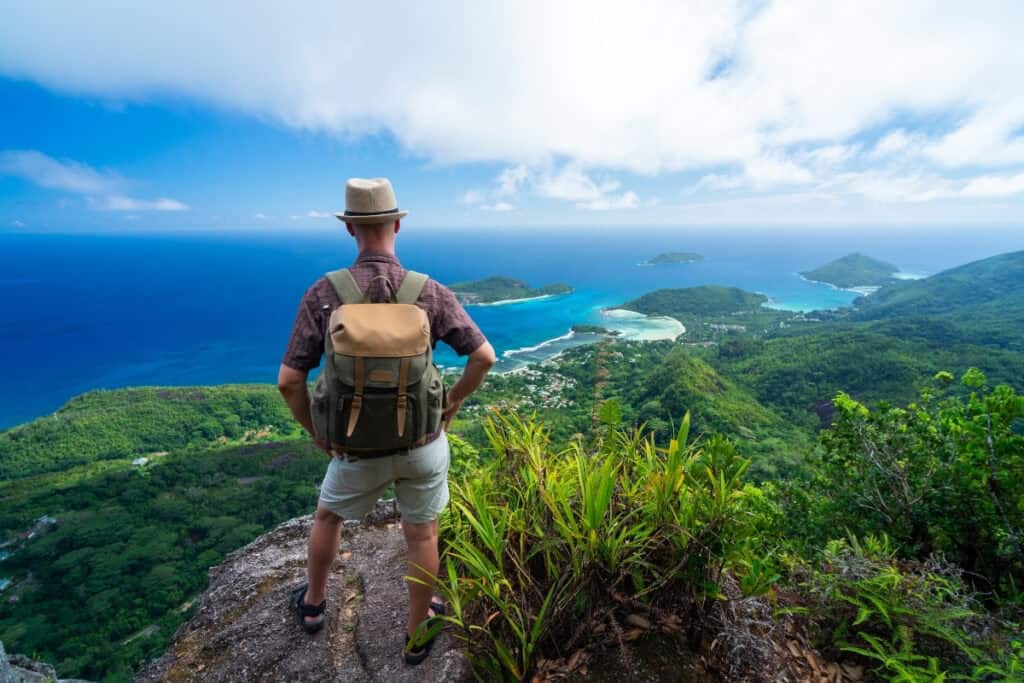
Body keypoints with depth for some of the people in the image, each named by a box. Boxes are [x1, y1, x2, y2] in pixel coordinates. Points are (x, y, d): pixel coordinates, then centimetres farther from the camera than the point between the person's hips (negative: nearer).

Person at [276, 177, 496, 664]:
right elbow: (484, 356, -13)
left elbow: (288, 382, -14)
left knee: (327, 516, 31)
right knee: (421, 537, 21)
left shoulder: (323, 294, -13)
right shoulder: (430, 293, -13)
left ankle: (313, 603, 54)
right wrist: (451, 406, 1)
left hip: (360, 449, 0)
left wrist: (318, 436, 3)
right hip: (423, 442, 0)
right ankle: (417, 635, 42)